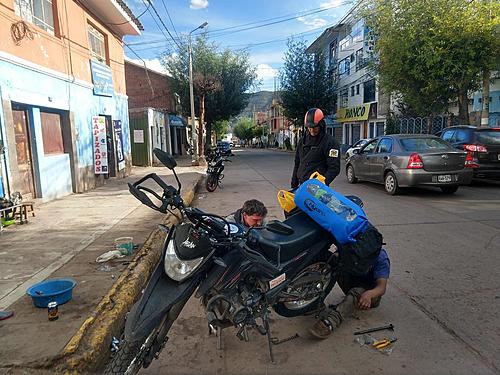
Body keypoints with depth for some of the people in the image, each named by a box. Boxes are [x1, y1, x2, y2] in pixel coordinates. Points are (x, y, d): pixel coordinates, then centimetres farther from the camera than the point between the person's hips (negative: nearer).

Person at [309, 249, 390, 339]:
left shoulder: (380, 256, -18)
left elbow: (382, 287, -27)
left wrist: (369, 294, -50)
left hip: (372, 292, -4)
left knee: (356, 292, -39)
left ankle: (331, 321, -58)